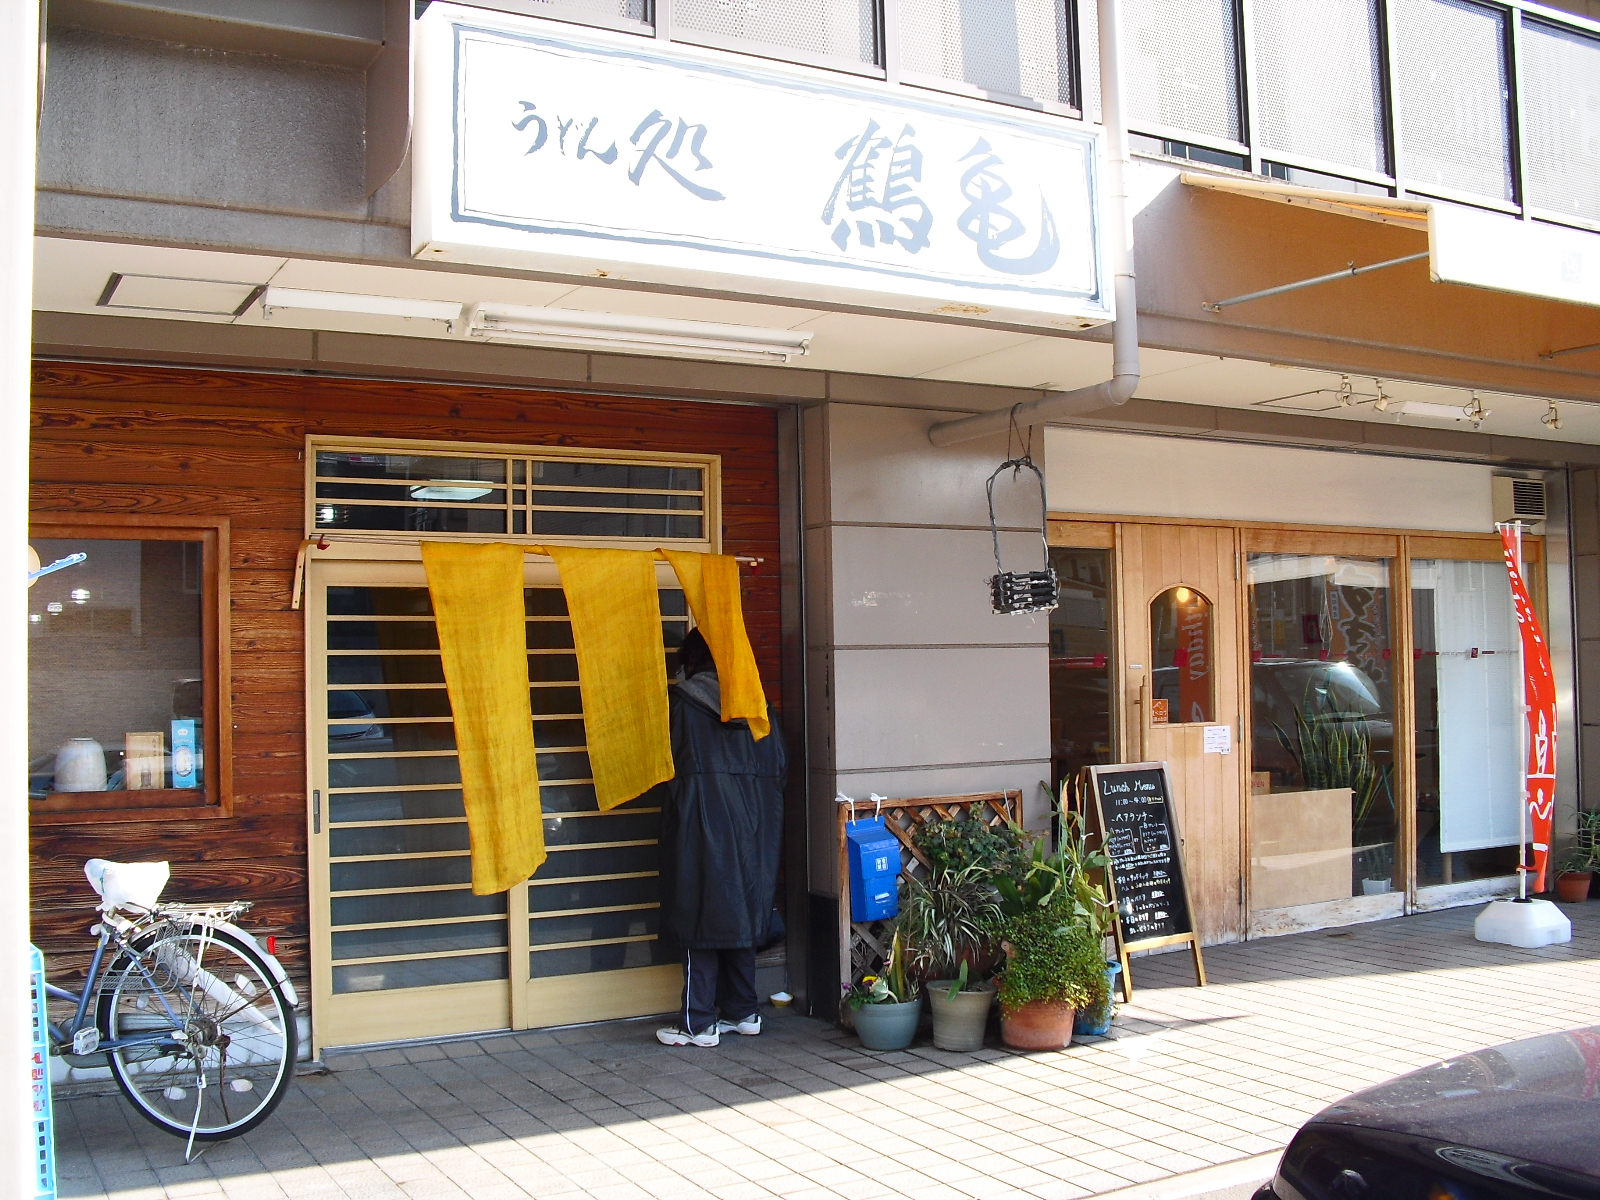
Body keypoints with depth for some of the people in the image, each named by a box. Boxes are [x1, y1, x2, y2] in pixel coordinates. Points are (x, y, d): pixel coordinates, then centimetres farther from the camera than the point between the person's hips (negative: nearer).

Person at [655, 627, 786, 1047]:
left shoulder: (683, 701, -5)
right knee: (742, 914, 14)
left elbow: (668, 761, -2)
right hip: (754, 824, 5)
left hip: (703, 822, -5)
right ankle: (743, 1012, 19)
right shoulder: (760, 703, 8)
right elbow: (780, 766, 9)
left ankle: (699, 1024, 2)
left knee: (700, 918, 0)